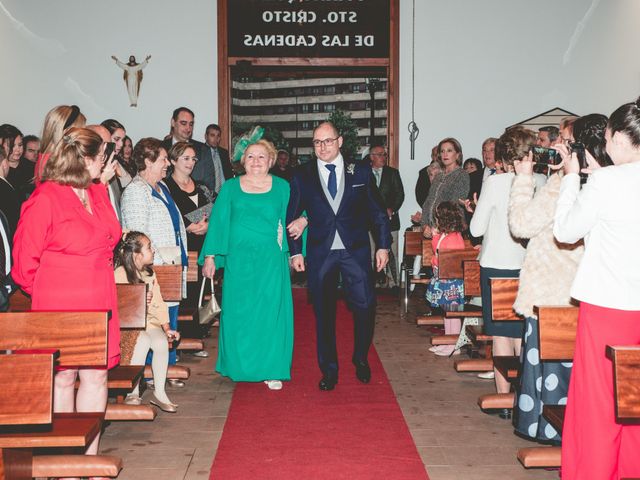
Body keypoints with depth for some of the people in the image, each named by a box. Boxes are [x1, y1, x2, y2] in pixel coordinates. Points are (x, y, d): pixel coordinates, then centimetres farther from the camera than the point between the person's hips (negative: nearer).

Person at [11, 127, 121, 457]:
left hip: (98, 302, 7)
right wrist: (43, 294, 4)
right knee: (62, 378, 4)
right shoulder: (46, 199, -13)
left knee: (97, 375, 7)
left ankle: (90, 457, 18)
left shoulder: (98, 193, 11)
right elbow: (25, 258, -8)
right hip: (59, 306, -7)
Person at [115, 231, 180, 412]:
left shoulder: (150, 274, 11)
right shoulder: (120, 274, -10)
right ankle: (133, 392, -20)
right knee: (143, 341, -34)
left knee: (161, 341, -25)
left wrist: (166, 328, 1)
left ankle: (159, 392, -15)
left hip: (149, 322, 5)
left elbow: (159, 304, 11)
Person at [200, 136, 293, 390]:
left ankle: (272, 370, 9)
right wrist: (210, 256, -1)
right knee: (238, 312, 5)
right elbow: (218, 221, 5)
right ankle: (239, 366, 20)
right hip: (238, 261, 1)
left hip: (271, 261, 0)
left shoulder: (282, 187, 7)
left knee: (271, 312, 0)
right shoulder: (231, 187, 7)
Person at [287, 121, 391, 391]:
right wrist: (295, 252, 4)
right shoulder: (302, 176, 5)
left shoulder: (361, 172, 5)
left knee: (365, 306, -5)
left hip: (356, 251, 0)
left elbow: (378, 212, 7)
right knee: (324, 313, 5)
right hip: (320, 253, 0)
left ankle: (361, 360, 19)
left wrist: (383, 245, 2)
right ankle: (329, 370, 19)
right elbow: (292, 217, 9)